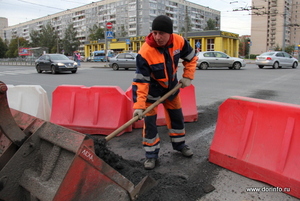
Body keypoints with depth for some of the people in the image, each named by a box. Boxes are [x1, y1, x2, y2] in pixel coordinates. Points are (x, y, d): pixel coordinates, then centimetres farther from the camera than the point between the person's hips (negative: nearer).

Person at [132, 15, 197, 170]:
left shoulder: (179, 42, -20)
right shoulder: (145, 53, -33)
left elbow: (191, 58, 0)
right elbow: (141, 81, -31)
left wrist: (187, 76, -8)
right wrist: (139, 105, -36)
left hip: (171, 86, 5)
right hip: (152, 89, -4)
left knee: (177, 116, 16)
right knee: (149, 121, -5)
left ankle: (179, 144, 39)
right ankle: (151, 154, 13)